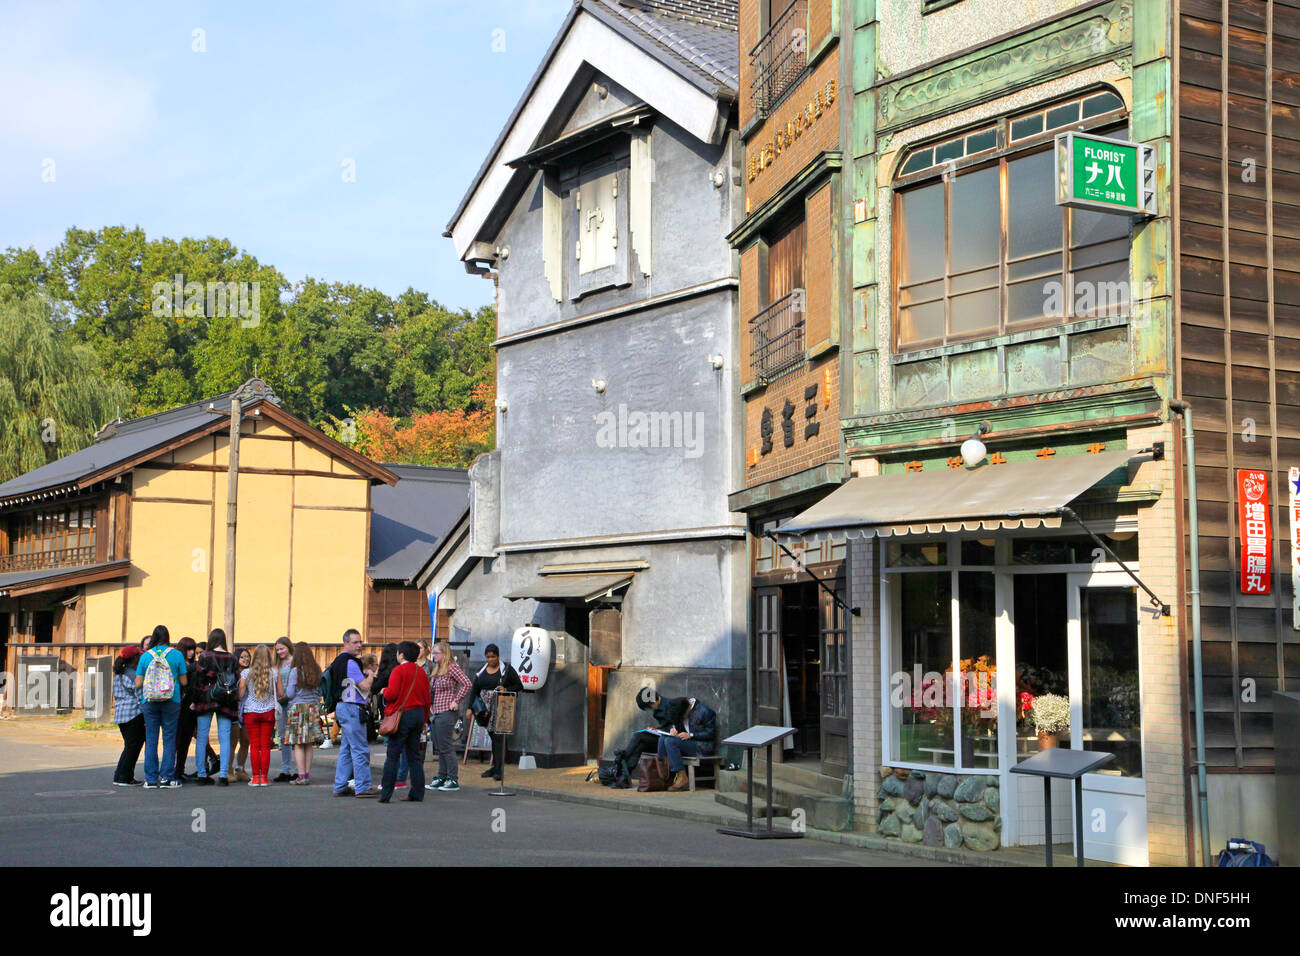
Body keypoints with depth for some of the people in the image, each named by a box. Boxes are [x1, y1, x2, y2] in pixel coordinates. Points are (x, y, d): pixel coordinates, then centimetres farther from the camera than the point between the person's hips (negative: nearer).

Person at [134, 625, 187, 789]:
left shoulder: (145, 656, 4)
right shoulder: (176, 654, 0)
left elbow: (138, 683, 4)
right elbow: (183, 682, 2)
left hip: (149, 702, 1)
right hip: (171, 701, -1)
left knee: (151, 740, 5)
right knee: (169, 738, 3)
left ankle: (151, 779, 5)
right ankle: (167, 778, 2)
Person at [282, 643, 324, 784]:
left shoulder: (295, 671, -10)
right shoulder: (316, 670, 5)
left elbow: (290, 693, -8)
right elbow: (319, 692, 10)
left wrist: (283, 697, 11)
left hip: (298, 708, -5)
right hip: (313, 708, 5)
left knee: (298, 744, -2)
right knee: (310, 744, 8)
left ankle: (301, 776, -4)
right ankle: (307, 774, 10)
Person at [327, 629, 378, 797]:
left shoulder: (339, 660, 16)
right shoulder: (349, 662, -15)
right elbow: (365, 686, -16)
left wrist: (365, 676, 15)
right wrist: (371, 676, 2)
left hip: (342, 707, 10)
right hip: (351, 708, -10)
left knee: (346, 749, 14)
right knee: (360, 749, -7)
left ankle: (340, 787, 17)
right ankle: (363, 787, -5)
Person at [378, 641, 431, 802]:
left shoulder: (399, 670, -9)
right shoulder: (421, 671, 11)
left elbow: (391, 694, -18)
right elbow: (427, 698, 13)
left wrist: (384, 691, 5)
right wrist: (425, 720, 19)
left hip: (402, 715, -6)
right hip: (419, 714, 6)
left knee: (393, 755, -3)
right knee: (414, 755, 10)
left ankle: (386, 793, -5)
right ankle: (417, 794, 9)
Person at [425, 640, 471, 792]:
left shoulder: (452, 667, -11)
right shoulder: (437, 670, 16)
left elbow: (467, 684, -20)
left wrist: (456, 701, -18)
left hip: (447, 712, -9)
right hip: (437, 712, 9)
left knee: (445, 746, -7)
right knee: (438, 747, 12)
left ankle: (453, 780, -2)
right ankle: (441, 778, 19)